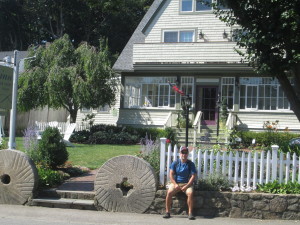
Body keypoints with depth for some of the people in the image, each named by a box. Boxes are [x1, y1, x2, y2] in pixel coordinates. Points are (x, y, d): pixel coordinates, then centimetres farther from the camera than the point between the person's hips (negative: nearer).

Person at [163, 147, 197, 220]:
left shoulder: (191, 164, 1)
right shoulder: (175, 163, 4)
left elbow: (193, 176, -4)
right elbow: (171, 174, 0)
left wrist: (186, 186, -15)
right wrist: (175, 184, -14)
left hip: (187, 184, -1)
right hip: (176, 183, 1)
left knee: (190, 193, -32)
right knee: (169, 192, -28)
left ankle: (190, 213, -24)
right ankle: (167, 212, -19)